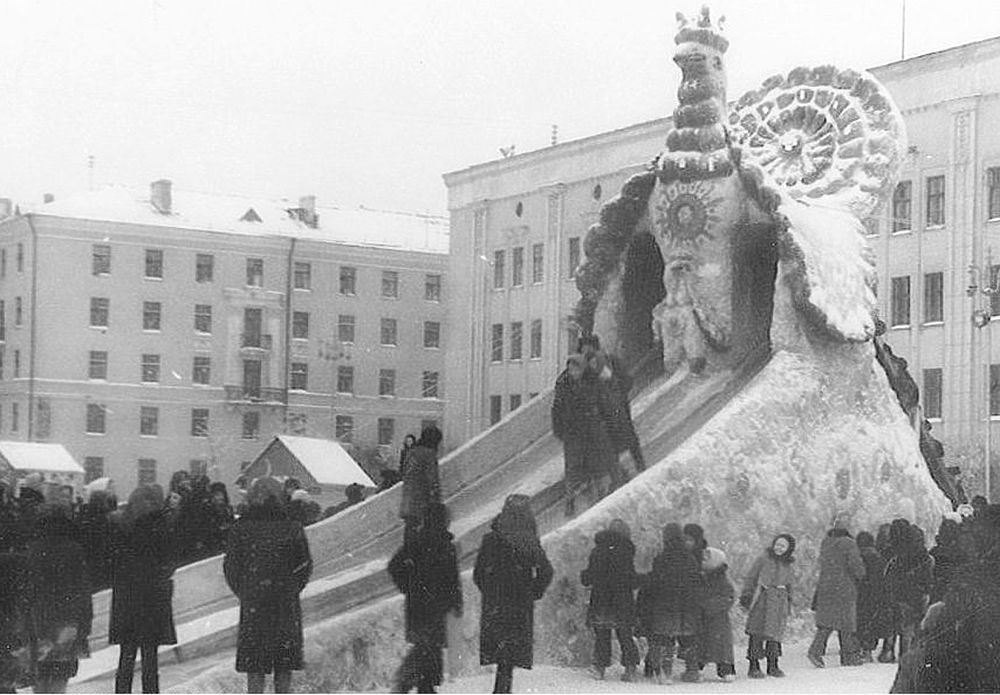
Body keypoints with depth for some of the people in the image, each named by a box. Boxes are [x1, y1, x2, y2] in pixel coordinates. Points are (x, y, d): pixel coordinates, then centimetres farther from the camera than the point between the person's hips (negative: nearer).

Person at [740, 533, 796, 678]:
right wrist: (746, 596, -6)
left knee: (775, 634, 3)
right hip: (762, 599, -4)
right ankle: (753, 666, -4)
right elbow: (751, 577, -1)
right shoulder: (763, 558, 0)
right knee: (757, 633, -6)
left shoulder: (787, 564, 14)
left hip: (779, 601, 4)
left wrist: (788, 603, 22)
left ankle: (773, 666, 11)